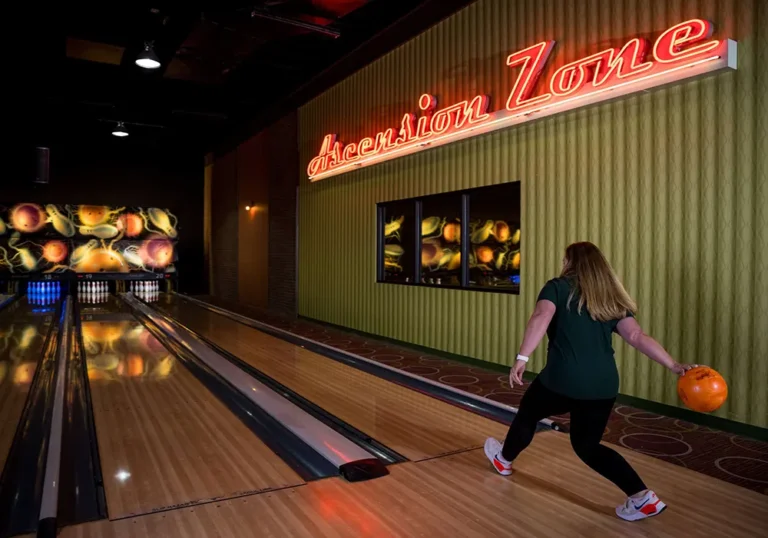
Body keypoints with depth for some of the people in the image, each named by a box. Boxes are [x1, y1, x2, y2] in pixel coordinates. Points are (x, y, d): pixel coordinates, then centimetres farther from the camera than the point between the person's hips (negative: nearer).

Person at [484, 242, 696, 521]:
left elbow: (540, 319, -20)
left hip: (563, 381, -5)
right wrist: (673, 365, 1)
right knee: (587, 445, 21)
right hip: (604, 386, 5)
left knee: (528, 413, 24)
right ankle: (642, 496, 10)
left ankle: (504, 459, 47)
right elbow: (637, 336, 1)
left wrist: (522, 357, -27)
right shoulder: (612, 300, 11)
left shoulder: (558, 287, -2)